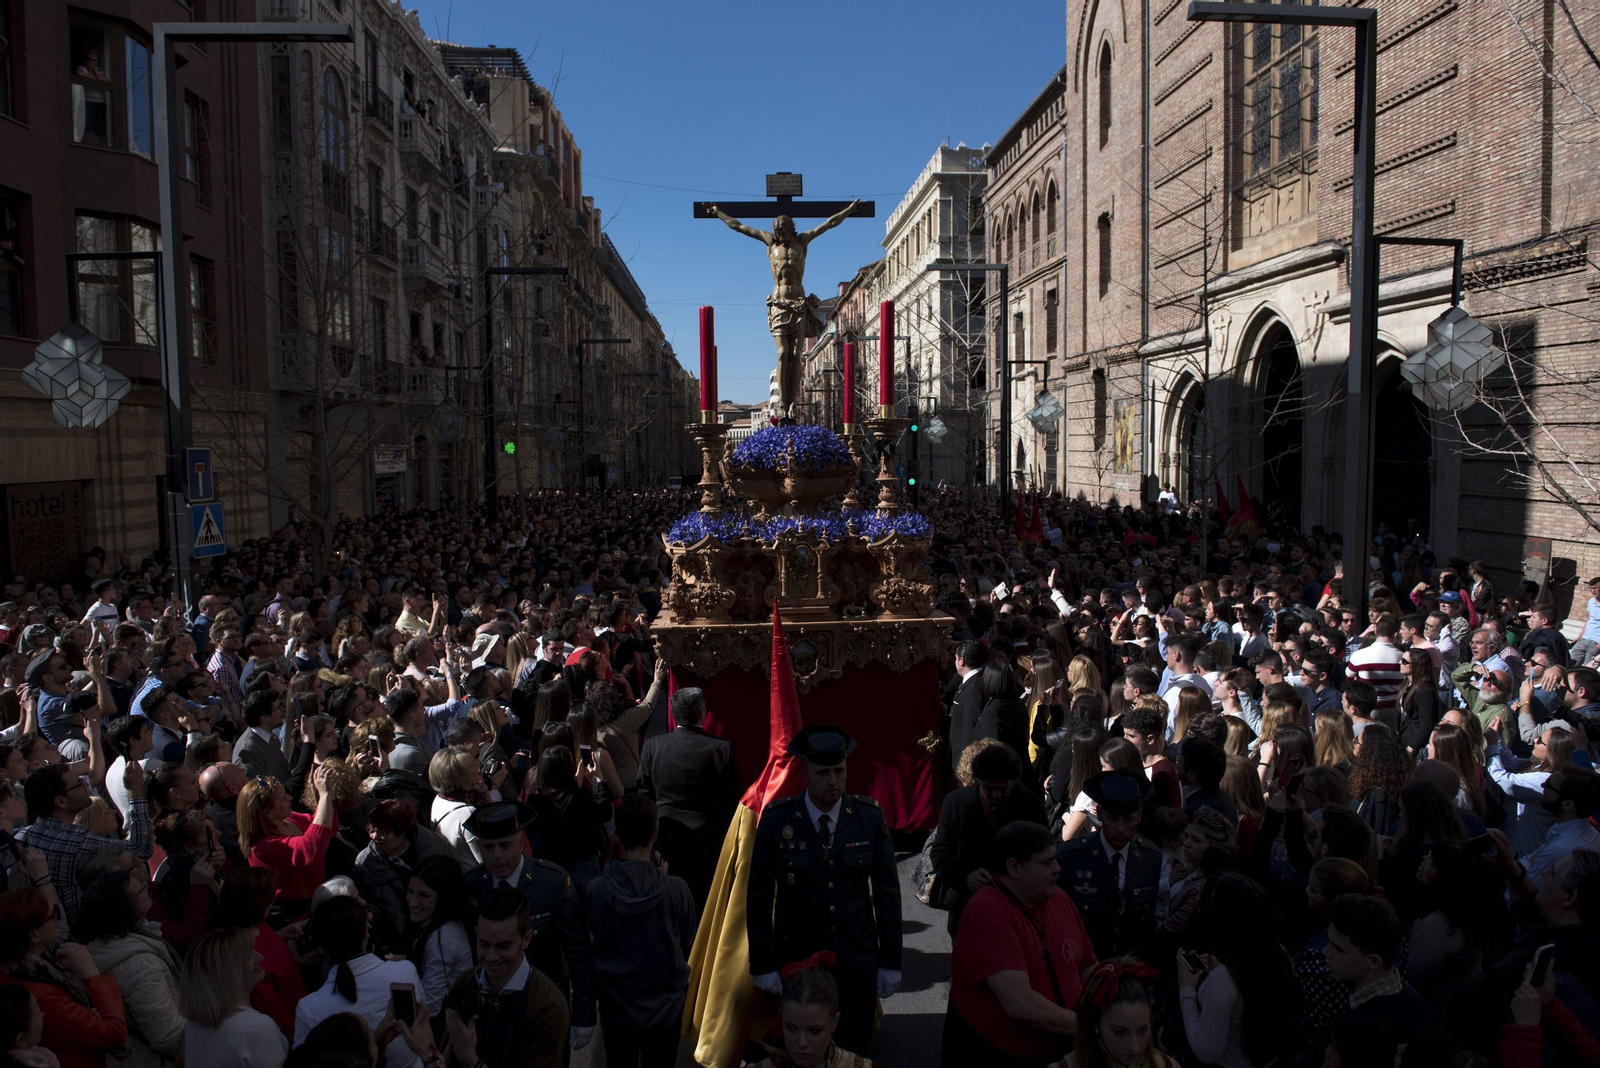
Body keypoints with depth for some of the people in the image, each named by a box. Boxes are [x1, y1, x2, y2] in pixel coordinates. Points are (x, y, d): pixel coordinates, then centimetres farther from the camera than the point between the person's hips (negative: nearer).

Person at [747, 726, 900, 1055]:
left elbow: (887, 890, 0)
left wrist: (891, 962, 1)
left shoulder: (869, 816, -6)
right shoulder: (776, 820, -10)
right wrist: (762, 966, -5)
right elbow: (758, 896, -4)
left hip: (857, 964, 1)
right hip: (796, 962, -1)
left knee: (855, 1051, 12)